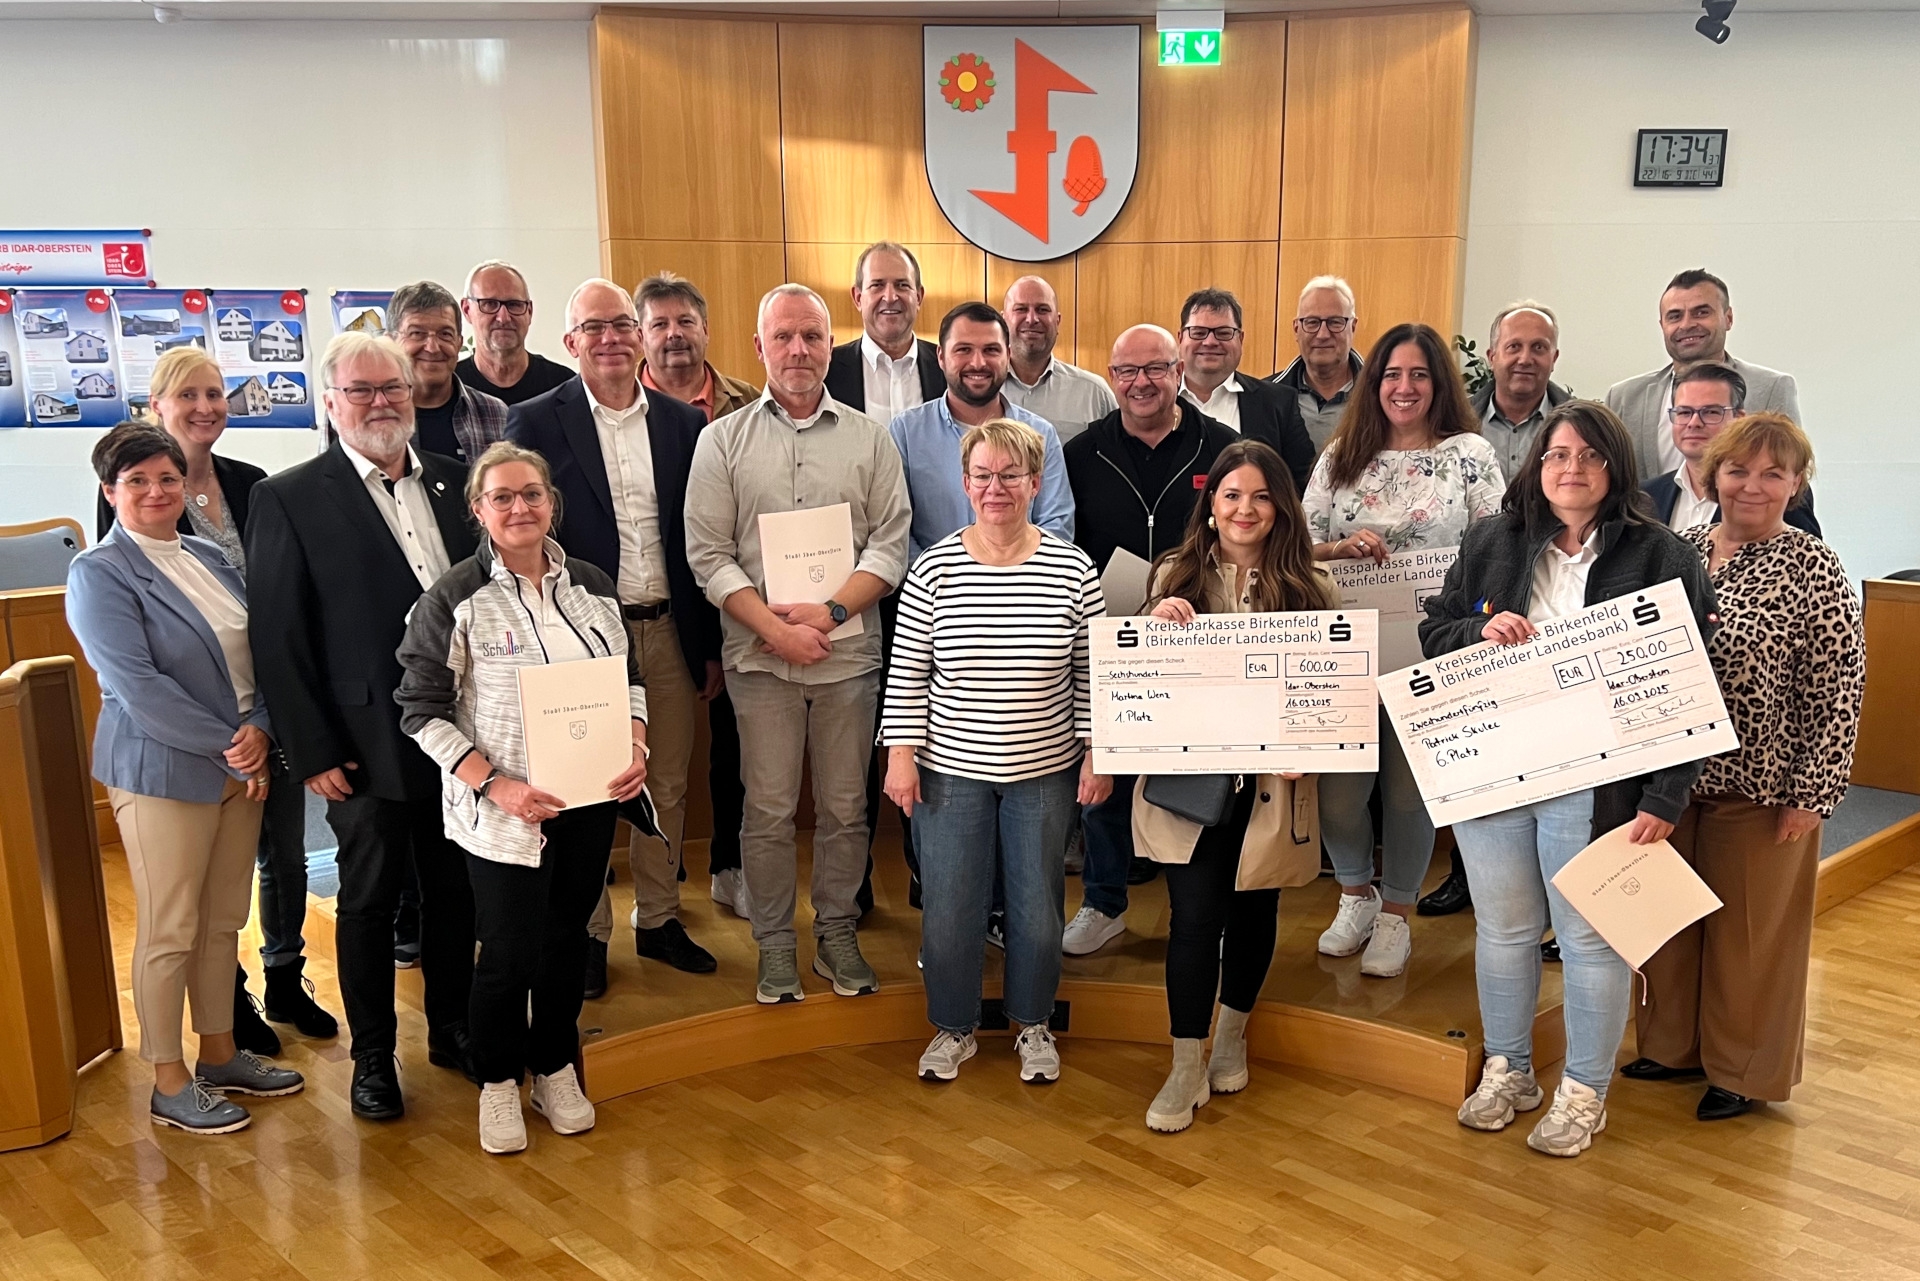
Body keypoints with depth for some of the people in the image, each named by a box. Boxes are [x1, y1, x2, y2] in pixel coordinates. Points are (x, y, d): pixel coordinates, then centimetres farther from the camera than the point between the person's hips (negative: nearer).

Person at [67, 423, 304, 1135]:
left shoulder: (210, 559, 11)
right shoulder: (98, 573, -8)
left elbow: (256, 654, 9)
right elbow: (137, 685, -17)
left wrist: (259, 730, -8)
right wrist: (227, 747, -17)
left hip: (241, 766, 6)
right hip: (162, 773, -6)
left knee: (223, 921, 15)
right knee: (169, 932, 3)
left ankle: (220, 1054, 29)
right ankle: (170, 1083, 16)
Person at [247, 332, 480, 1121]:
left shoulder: (453, 481, 6)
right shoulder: (290, 498, -6)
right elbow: (277, 637, -8)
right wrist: (312, 752, -10)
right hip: (365, 741, -4)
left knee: (455, 887, 15)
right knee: (369, 898, 10)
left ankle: (452, 1028, 33)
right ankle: (373, 1055, 26)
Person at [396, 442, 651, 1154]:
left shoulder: (592, 584, 6)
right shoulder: (454, 599, -8)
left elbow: (629, 676, 14)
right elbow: (422, 709, -8)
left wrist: (637, 748, -4)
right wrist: (493, 784, -18)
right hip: (502, 810, -4)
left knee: (568, 939, 14)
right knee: (510, 952, 2)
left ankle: (555, 1071, 34)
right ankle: (498, 1083, 27)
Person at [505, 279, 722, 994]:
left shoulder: (683, 424, 5)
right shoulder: (538, 423, -4)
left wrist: (710, 645, 7)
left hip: (669, 633, 3)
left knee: (668, 786, 13)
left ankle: (659, 919, 29)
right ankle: (588, 930, 23)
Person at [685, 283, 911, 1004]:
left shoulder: (869, 438, 6)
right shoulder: (723, 439, 4)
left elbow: (890, 544, 0)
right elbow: (709, 555, -2)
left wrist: (832, 611, -13)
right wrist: (775, 628, -12)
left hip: (849, 654, 1)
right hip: (760, 656, -1)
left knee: (844, 808, 9)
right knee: (768, 810, 6)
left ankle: (837, 933, 26)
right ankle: (775, 945, 21)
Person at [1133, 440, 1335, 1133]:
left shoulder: (1311, 587, 2)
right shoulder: (1177, 576, 2)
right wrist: (1158, 626, -18)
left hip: (1271, 781, 1)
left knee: (1254, 910, 15)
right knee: (1195, 916, -4)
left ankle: (1232, 1037, 38)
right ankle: (1187, 1069, 9)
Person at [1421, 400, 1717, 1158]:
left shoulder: (1661, 557, -4)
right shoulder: (1491, 543, 7)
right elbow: (1432, 633, 13)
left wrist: (1665, 798, -11)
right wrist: (1480, 630, -11)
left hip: (1594, 784, -3)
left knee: (1589, 938, 6)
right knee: (1502, 929, 15)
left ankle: (1584, 1092, 25)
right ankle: (1506, 1070, 34)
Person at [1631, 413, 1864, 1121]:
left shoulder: (1814, 570, -10)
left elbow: (1840, 688, -11)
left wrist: (1812, 793, -12)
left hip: (1760, 788, -5)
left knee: (1750, 931, 9)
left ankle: (1743, 1070, 27)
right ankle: (1673, 1043, 35)